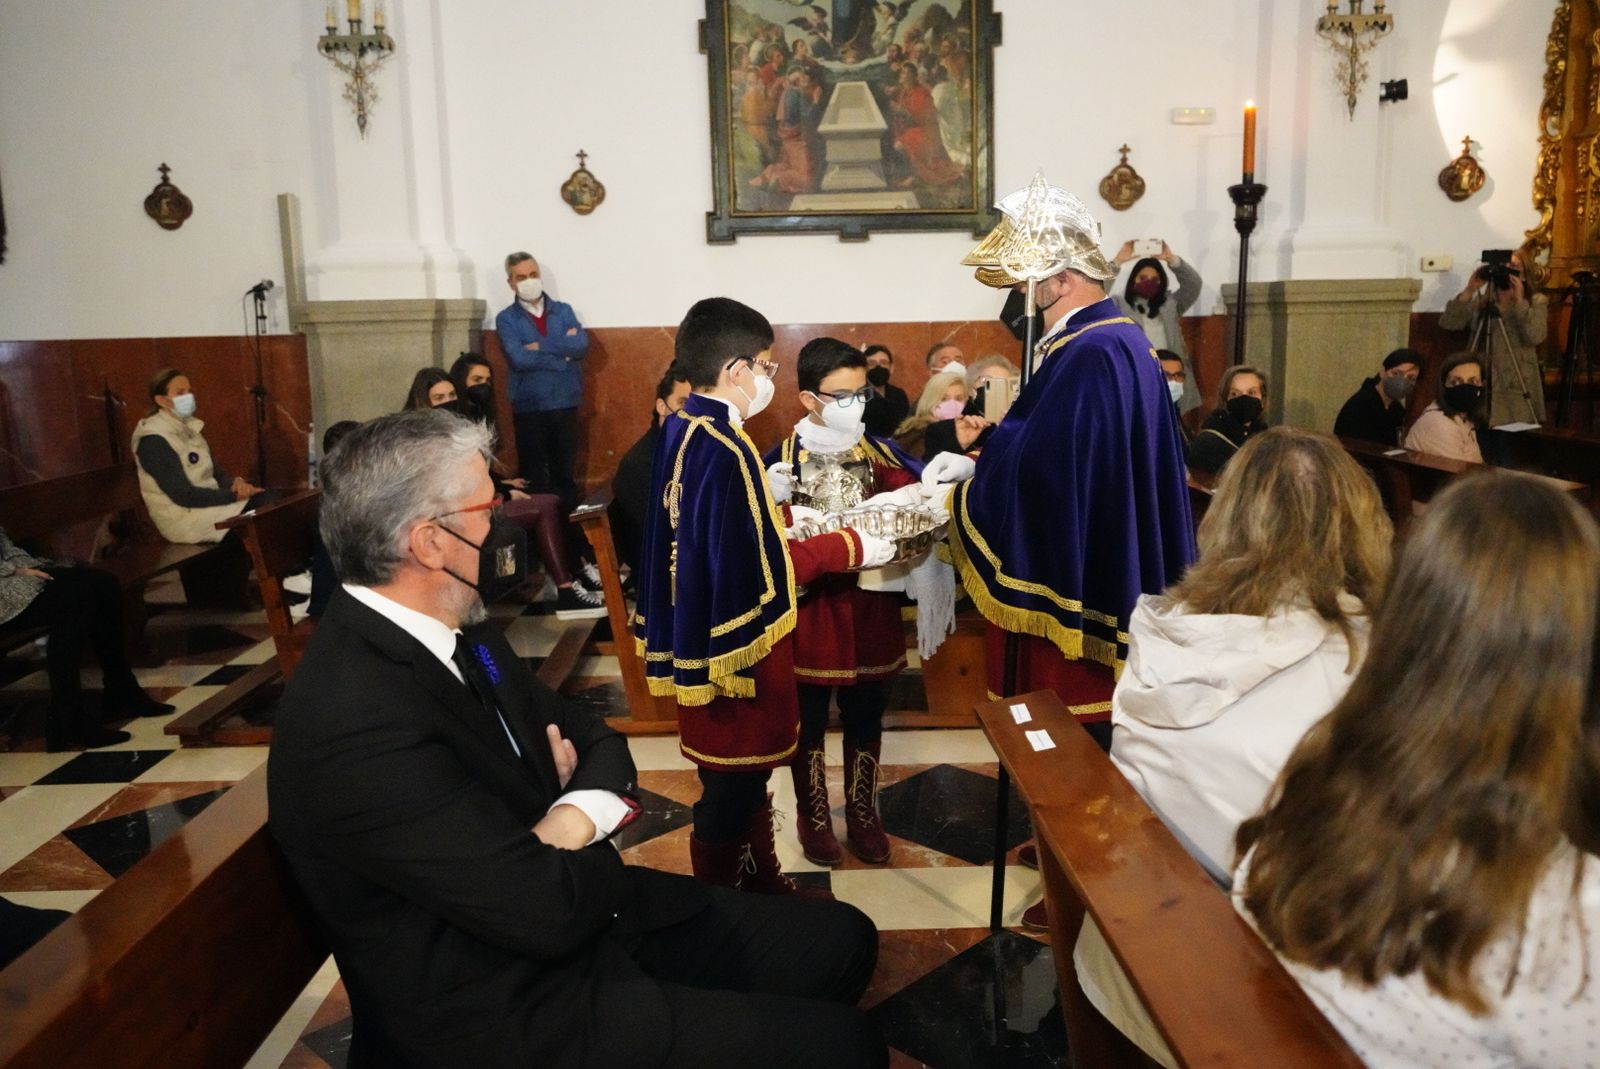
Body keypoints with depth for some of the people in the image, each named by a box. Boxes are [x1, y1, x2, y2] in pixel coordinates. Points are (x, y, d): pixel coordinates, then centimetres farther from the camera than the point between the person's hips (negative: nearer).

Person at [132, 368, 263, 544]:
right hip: (184, 518, -8)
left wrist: (236, 482, -10)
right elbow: (183, 495, -21)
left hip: (206, 503, 8)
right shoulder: (154, 440, -15)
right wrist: (234, 495, -21)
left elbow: (213, 472, 13)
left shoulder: (188, 428, 12)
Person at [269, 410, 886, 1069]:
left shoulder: (454, 633, 1)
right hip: (504, 1015, -8)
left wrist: (568, 822, -15)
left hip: (584, 927, 9)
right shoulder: (355, 723, -29)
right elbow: (547, 907, -27)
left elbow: (594, 741, 8)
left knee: (842, 940, 9)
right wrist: (589, 837, -5)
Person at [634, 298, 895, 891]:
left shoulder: (680, 431, 4)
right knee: (732, 793, 7)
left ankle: (761, 879, 40)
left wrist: (762, 489, 14)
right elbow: (764, 567, -24)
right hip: (735, 646, -10)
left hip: (698, 633, 10)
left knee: (746, 775, 23)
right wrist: (851, 546, -14)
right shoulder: (725, 452, -25)